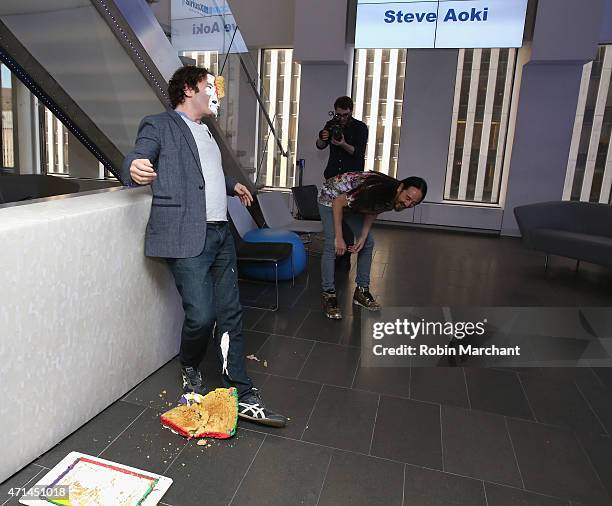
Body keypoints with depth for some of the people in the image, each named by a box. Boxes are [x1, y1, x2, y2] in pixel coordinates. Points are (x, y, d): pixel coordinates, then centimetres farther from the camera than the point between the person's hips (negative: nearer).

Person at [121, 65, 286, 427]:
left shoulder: (205, 131, 25)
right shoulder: (159, 126, 2)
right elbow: (134, 162, -11)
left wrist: (232, 184, 27)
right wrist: (136, 169, -33)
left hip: (221, 234, 8)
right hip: (187, 237, -7)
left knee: (231, 313, 4)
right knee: (201, 315, -11)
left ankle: (243, 396, 11)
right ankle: (191, 371, 22)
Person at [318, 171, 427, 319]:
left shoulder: (392, 200, -17)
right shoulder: (375, 190, -40)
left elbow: (373, 211, 1)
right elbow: (338, 202, -32)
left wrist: (363, 237, -12)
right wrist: (339, 238, -29)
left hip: (353, 203, 8)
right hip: (331, 197, -7)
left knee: (368, 243, 2)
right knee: (332, 245, -18)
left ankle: (361, 291, 13)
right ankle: (328, 296, -10)